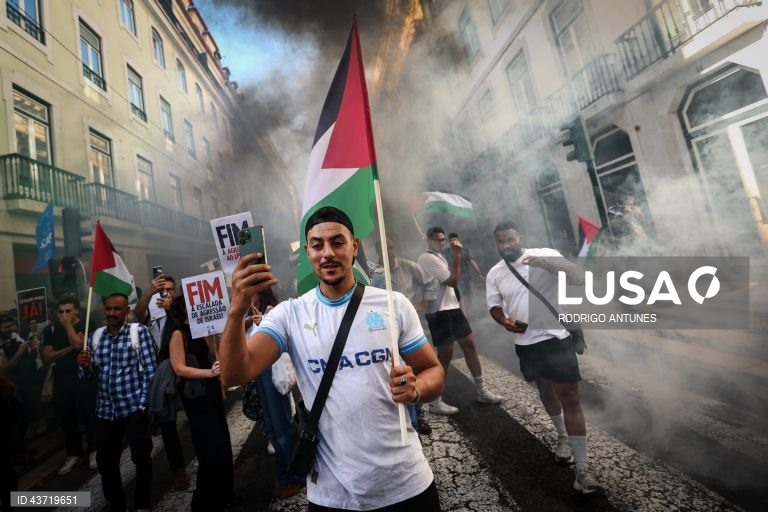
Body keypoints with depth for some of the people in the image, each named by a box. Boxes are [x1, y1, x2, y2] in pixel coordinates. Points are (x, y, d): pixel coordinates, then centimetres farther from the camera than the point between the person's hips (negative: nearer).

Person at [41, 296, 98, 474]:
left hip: (83, 377, -4)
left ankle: (94, 450, 15)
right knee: (66, 418, 11)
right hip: (61, 379, 4)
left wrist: (68, 325, -10)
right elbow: (47, 356, 2)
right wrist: (69, 348, -13)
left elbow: (78, 344, -19)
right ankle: (73, 453, 25)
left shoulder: (86, 325, -3)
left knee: (89, 414, 0)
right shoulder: (52, 330, 8)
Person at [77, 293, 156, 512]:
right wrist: (84, 365, -10)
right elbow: (89, 377, 11)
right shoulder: (95, 336, 7)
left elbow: (150, 371, -10)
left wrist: (142, 404, -13)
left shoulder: (139, 331, -8)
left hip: (134, 409, -4)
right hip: (105, 411, 5)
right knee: (105, 462, 14)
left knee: (142, 459, 3)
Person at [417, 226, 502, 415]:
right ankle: (434, 402, 10)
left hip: (451, 306, 10)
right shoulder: (427, 258, -15)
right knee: (445, 354, -4)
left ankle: (481, 391, 26)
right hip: (438, 311, -10)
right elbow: (453, 281, -19)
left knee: (469, 344, 12)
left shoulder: (438, 256, 17)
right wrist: (456, 255, -16)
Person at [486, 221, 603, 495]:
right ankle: (562, 436, 47)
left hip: (556, 337, -4)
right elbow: (494, 306, 6)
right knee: (546, 392, 22)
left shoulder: (545, 254, -10)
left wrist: (544, 263, -37)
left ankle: (582, 469, 7)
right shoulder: (494, 274, 0)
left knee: (570, 398, -3)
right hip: (525, 343, 4)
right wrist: (505, 322, -15)